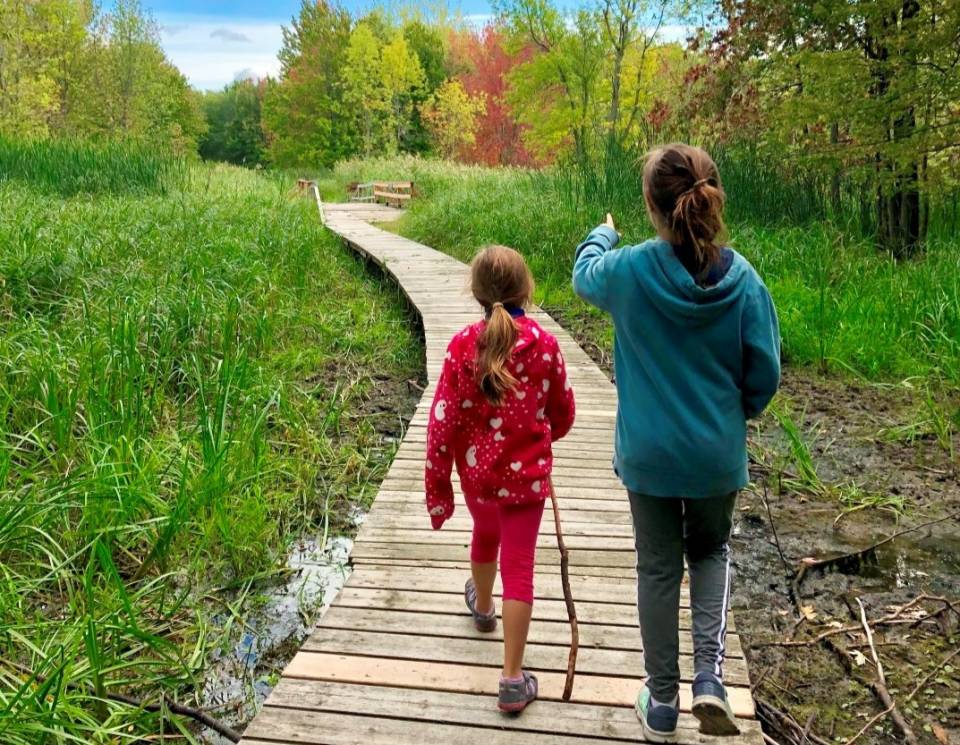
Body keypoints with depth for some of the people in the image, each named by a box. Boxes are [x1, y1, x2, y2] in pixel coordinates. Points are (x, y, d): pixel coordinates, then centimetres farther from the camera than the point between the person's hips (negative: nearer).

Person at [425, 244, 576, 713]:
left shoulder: (463, 346, -14)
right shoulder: (544, 344, -12)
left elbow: (443, 423, -11)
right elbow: (562, 414, 1)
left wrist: (437, 487, -1)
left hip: (476, 470, 2)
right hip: (526, 473, -2)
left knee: (485, 534, 29)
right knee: (518, 567, 5)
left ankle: (482, 606, 58)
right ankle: (513, 679, 8)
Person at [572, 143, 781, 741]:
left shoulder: (630, 270, -17)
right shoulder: (743, 280, -13)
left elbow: (585, 273, 8)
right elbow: (766, 374, -5)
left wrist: (603, 234, 29)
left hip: (648, 451, -1)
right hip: (717, 452, 1)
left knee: (659, 569, 15)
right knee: (711, 551, 26)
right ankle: (710, 676, 12)